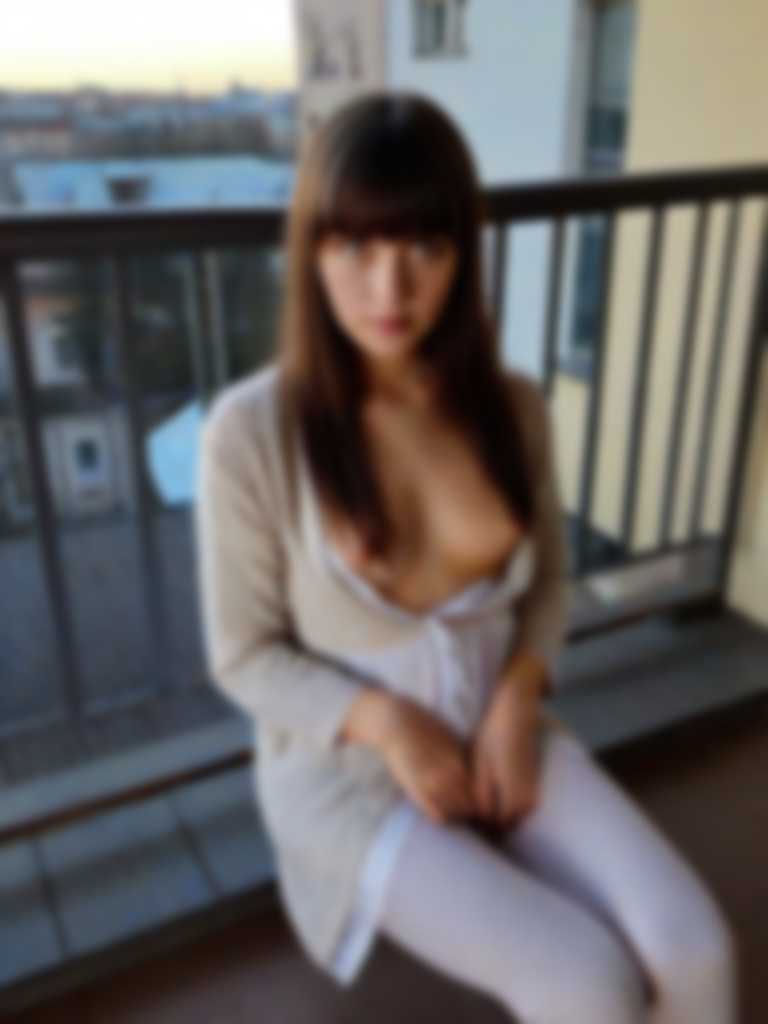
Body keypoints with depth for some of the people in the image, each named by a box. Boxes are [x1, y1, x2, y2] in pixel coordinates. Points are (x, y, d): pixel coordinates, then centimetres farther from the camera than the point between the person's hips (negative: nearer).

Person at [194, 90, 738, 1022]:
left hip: (498, 732, 4)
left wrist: (517, 704, -8)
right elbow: (245, 658, -9)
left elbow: (547, 578, 8)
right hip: (343, 769, -3)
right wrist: (391, 726, -20)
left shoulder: (511, 406, -5)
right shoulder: (251, 429, -18)